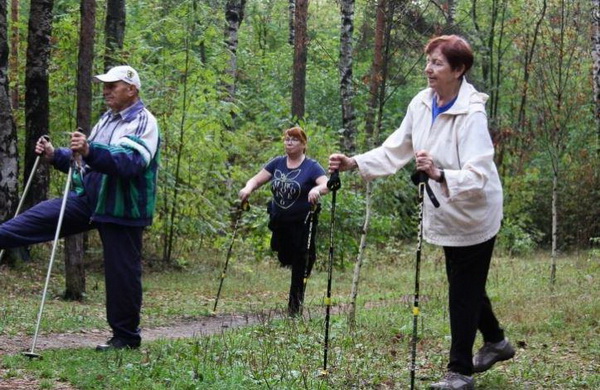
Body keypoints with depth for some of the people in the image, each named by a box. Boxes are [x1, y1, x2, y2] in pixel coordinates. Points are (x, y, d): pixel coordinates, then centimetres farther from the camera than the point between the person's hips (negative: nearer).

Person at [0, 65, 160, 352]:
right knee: (41, 215, -2)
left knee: (122, 273, -1)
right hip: (89, 199, 8)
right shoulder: (108, 119, 15)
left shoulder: (143, 123, -12)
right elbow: (85, 161, 21)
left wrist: (90, 151, -42)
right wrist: (55, 156, 4)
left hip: (122, 210, -8)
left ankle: (126, 336, 10)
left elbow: (129, 162, -30)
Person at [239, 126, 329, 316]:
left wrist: (317, 189, -43)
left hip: (302, 224, -5)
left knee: (299, 265, -2)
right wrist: (248, 188, -19)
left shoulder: (311, 167, -7)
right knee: (285, 258, 14)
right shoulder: (277, 164, 6)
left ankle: (295, 306, 11)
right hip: (279, 222, 5)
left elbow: (326, 185, -20)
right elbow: (257, 179, 3)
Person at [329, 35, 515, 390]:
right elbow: (396, 151, 2)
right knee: (465, 284, 22)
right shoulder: (422, 103, -5)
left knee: (464, 289, 0)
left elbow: (477, 176, -36)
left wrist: (439, 175, -53)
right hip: (447, 215, 8)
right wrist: (355, 163, -9)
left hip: (474, 216, -8)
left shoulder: (471, 115, -27)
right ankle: (496, 341, 44)